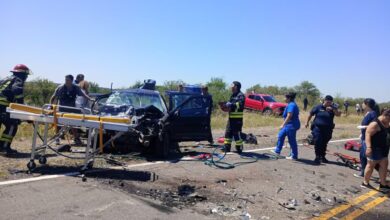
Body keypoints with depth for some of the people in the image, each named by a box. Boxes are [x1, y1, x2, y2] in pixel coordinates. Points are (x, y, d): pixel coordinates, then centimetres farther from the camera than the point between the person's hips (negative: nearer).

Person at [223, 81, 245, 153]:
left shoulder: (241, 95, -8)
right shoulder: (233, 95, 19)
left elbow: (240, 104, -22)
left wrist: (231, 105, -25)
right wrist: (226, 105, 1)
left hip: (237, 118, -9)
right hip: (231, 117, 9)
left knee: (237, 134, -6)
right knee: (228, 133, 10)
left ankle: (239, 149, 6)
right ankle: (227, 148, 19)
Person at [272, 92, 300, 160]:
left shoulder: (291, 105, -19)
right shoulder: (292, 104, 13)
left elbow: (289, 116, -28)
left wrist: (283, 124, -29)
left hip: (292, 125, -11)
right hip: (289, 125, 11)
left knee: (292, 140, -1)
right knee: (281, 135, 17)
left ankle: (294, 156, 11)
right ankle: (277, 151, 26)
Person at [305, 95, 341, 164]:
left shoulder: (332, 108, 3)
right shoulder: (318, 107, -3)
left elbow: (338, 114, -12)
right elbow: (311, 114, 7)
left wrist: (333, 109, -26)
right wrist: (307, 122, 13)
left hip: (327, 129, 3)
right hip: (317, 128, -3)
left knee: (324, 144, 12)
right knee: (317, 143, -8)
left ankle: (322, 157, 25)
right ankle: (317, 157, -1)